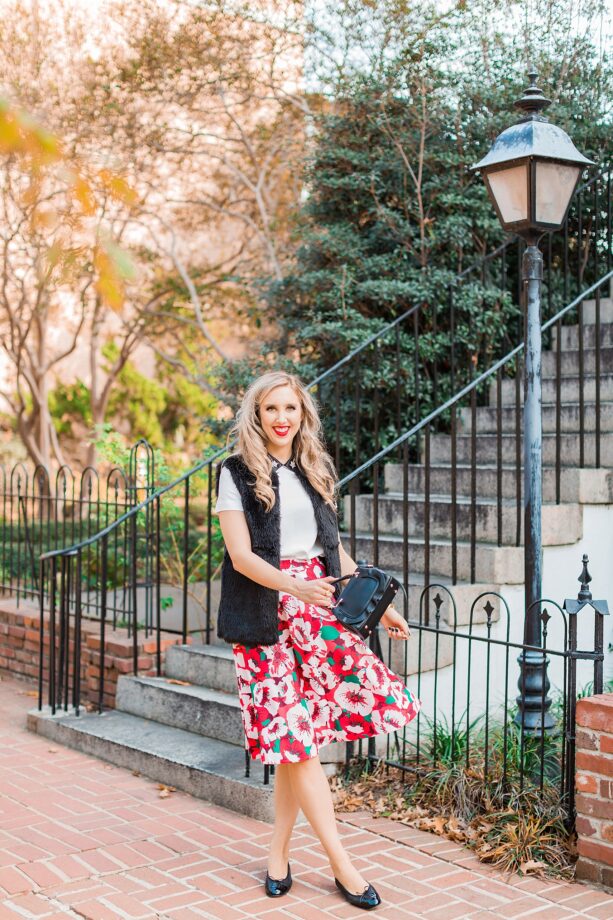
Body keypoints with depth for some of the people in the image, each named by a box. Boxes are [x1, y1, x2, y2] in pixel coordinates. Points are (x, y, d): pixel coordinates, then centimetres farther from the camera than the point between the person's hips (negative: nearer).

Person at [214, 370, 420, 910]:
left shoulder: (315, 471, 14)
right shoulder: (238, 473, -1)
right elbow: (240, 554, -10)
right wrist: (295, 587, -25)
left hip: (318, 609, 4)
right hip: (266, 615, -4)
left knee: (298, 736, -2)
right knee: (294, 735, -5)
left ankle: (279, 854, 15)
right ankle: (341, 864, 6)